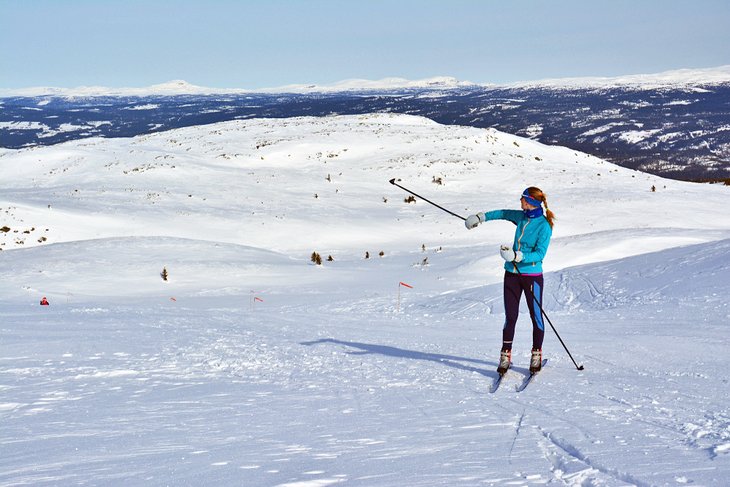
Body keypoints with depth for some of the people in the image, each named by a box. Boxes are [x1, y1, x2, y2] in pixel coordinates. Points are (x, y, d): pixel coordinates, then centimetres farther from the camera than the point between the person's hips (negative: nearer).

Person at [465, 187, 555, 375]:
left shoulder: (544, 226, -13)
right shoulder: (522, 217, 5)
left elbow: (539, 254, -19)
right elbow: (503, 213, 25)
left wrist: (518, 256, -30)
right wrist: (481, 217, 31)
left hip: (532, 275, -5)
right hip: (512, 274, 5)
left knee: (536, 317, 3)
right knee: (510, 317, 4)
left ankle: (536, 355, 17)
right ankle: (505, 356, 9)